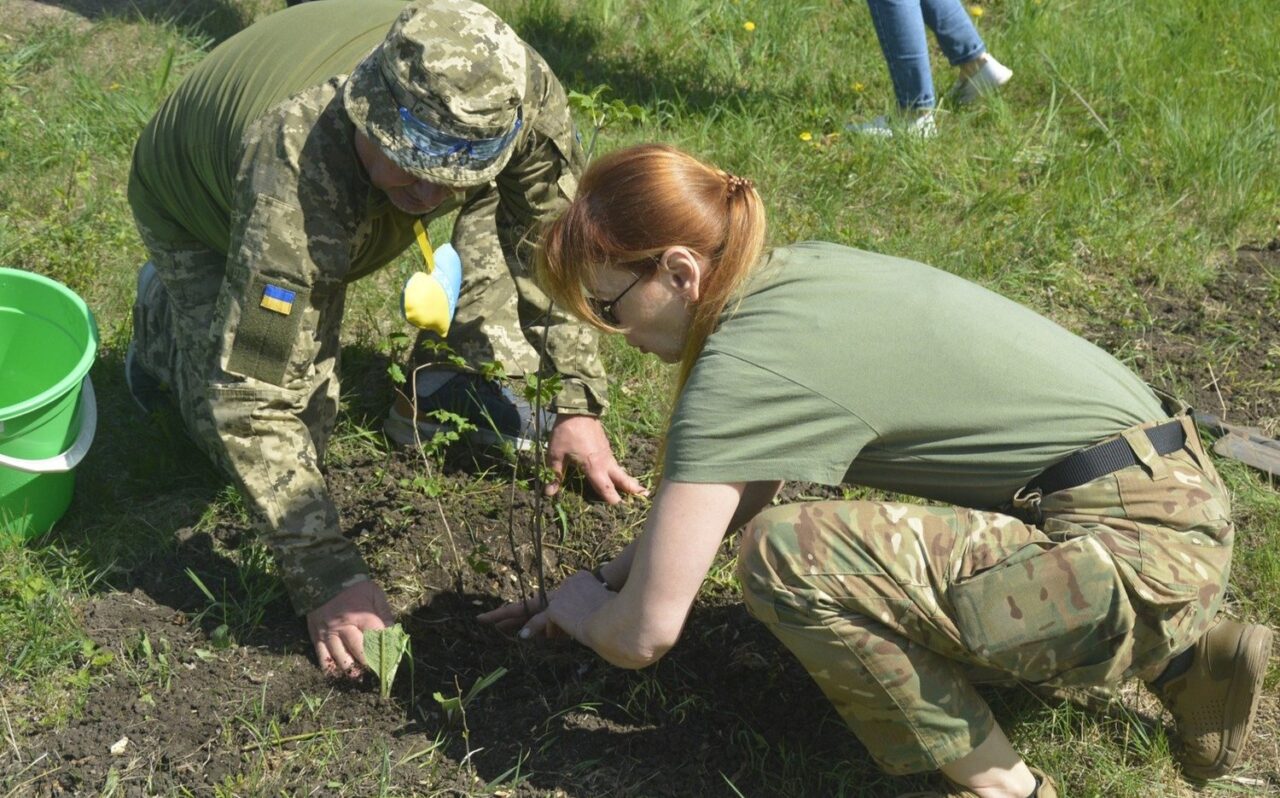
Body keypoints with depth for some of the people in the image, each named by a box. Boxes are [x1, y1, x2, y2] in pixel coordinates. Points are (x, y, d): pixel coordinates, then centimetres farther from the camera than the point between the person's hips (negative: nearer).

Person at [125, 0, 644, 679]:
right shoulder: (298, 184, -48)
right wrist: (329, 584, -45)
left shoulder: (520, 94, -35)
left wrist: (578, 404, -21)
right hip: (201, 208, -4)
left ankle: (474, 376, 8)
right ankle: (165, 314, 18)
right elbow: (254, 404, -44)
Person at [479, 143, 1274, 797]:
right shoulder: (797, 273, 7)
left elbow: (644, 634, -16)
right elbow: (736, 494, 22)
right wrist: (608, 579, 19)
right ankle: (1182, 655, 19)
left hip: (1145, 558, -10)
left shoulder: (741, 369, -19)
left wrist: (586, 610, 7)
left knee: (791, 554, -21)